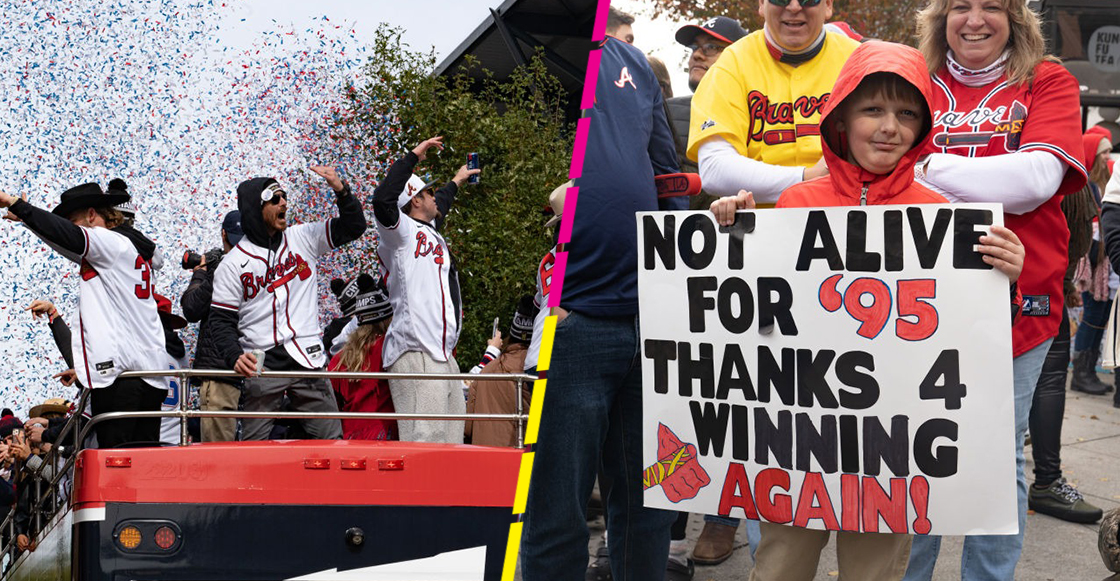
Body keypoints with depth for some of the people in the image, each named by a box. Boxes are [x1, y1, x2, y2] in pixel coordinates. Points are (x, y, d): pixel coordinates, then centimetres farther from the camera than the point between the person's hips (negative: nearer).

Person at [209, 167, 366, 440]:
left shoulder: (304, 238, 6)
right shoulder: (232, 264, -1)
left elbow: (353, 227, 8)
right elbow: (221, 320, 0)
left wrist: (342, 191, -9)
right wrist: (235, 356, -18)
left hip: (308, 360, 2)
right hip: (261, 367, -2)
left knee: (332, 440, 4)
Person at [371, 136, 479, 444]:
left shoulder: (429, 231, 24)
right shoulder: (403, 231, -3)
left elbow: (440, 207, 48)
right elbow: (383, 200, -23)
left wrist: (456, 181, 62)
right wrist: (413, 156, -14)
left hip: (443, 355, 10)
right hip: (416, 355, -10)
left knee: (451, 438, 7)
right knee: (424, 441, -16)